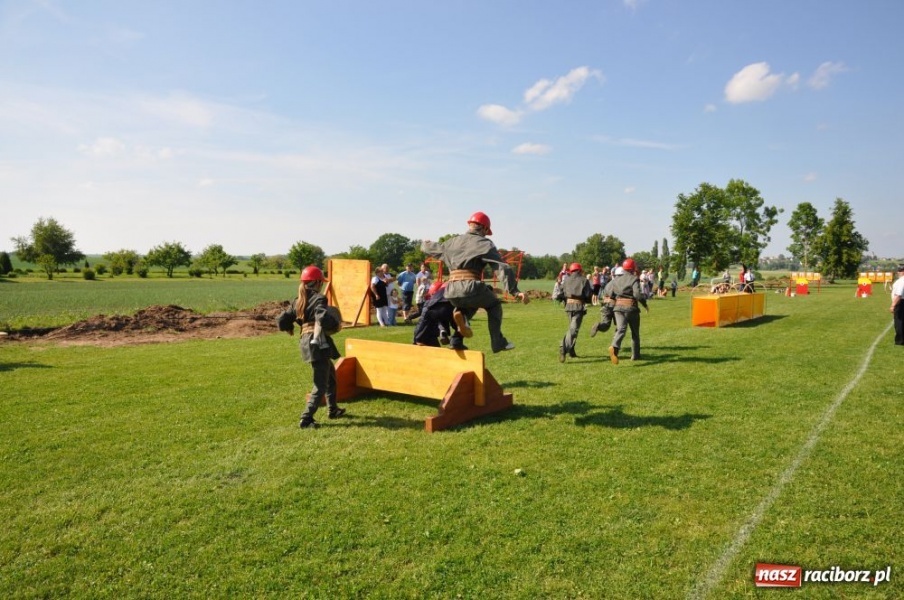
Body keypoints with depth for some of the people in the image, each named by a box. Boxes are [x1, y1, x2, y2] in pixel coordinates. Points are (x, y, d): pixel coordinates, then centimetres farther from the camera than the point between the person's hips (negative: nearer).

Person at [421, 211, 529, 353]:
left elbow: (432, 247, 38)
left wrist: (425, 244, 62)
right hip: (470, 287, -5)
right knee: (494, 304, 24)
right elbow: (502, 268, -4)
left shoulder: (452, 242, 20)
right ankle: (497, 342, 14)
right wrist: (515, 291, -8)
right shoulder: (484, 243, 6)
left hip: (451, 292, 5)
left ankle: (461, 315, 3)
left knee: (469, 303, 36)